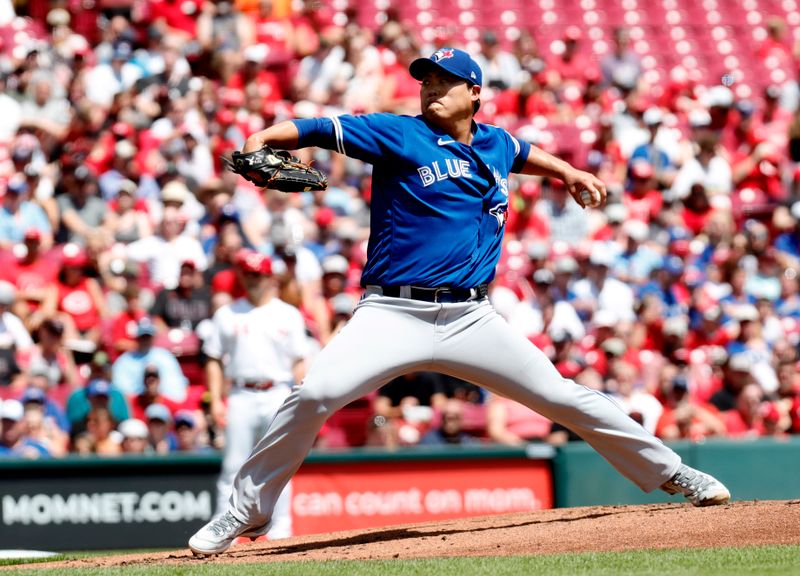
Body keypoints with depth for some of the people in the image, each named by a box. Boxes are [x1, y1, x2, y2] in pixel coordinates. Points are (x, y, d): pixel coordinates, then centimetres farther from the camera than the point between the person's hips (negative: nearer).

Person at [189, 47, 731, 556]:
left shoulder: (495, 144, 13)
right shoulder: (398, 135, -2)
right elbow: (319, 130, -12)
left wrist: (568, 172, 32)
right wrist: (260, 141, -27)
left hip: (472, 319, 4)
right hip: (393, 315, -4)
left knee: (564, 397, 3)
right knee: (314, 394, -24)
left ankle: (671, 472, 20)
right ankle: (242, 516, -12)